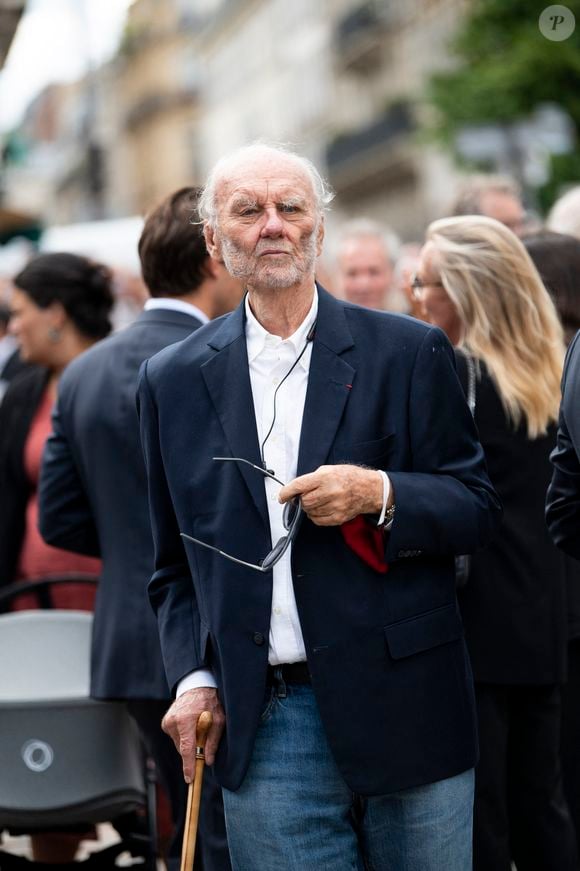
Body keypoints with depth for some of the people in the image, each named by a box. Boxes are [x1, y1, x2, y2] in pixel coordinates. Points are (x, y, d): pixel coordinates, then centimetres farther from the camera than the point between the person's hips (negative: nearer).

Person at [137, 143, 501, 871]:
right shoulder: (173, 381, 8)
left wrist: (379, 495, -16)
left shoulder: (410, 354, 2)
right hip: (262, 725, 1)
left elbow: (477, 509, 2)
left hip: (405, 708, -1)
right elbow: (176, 565, 14)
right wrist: (194, 679, 1)